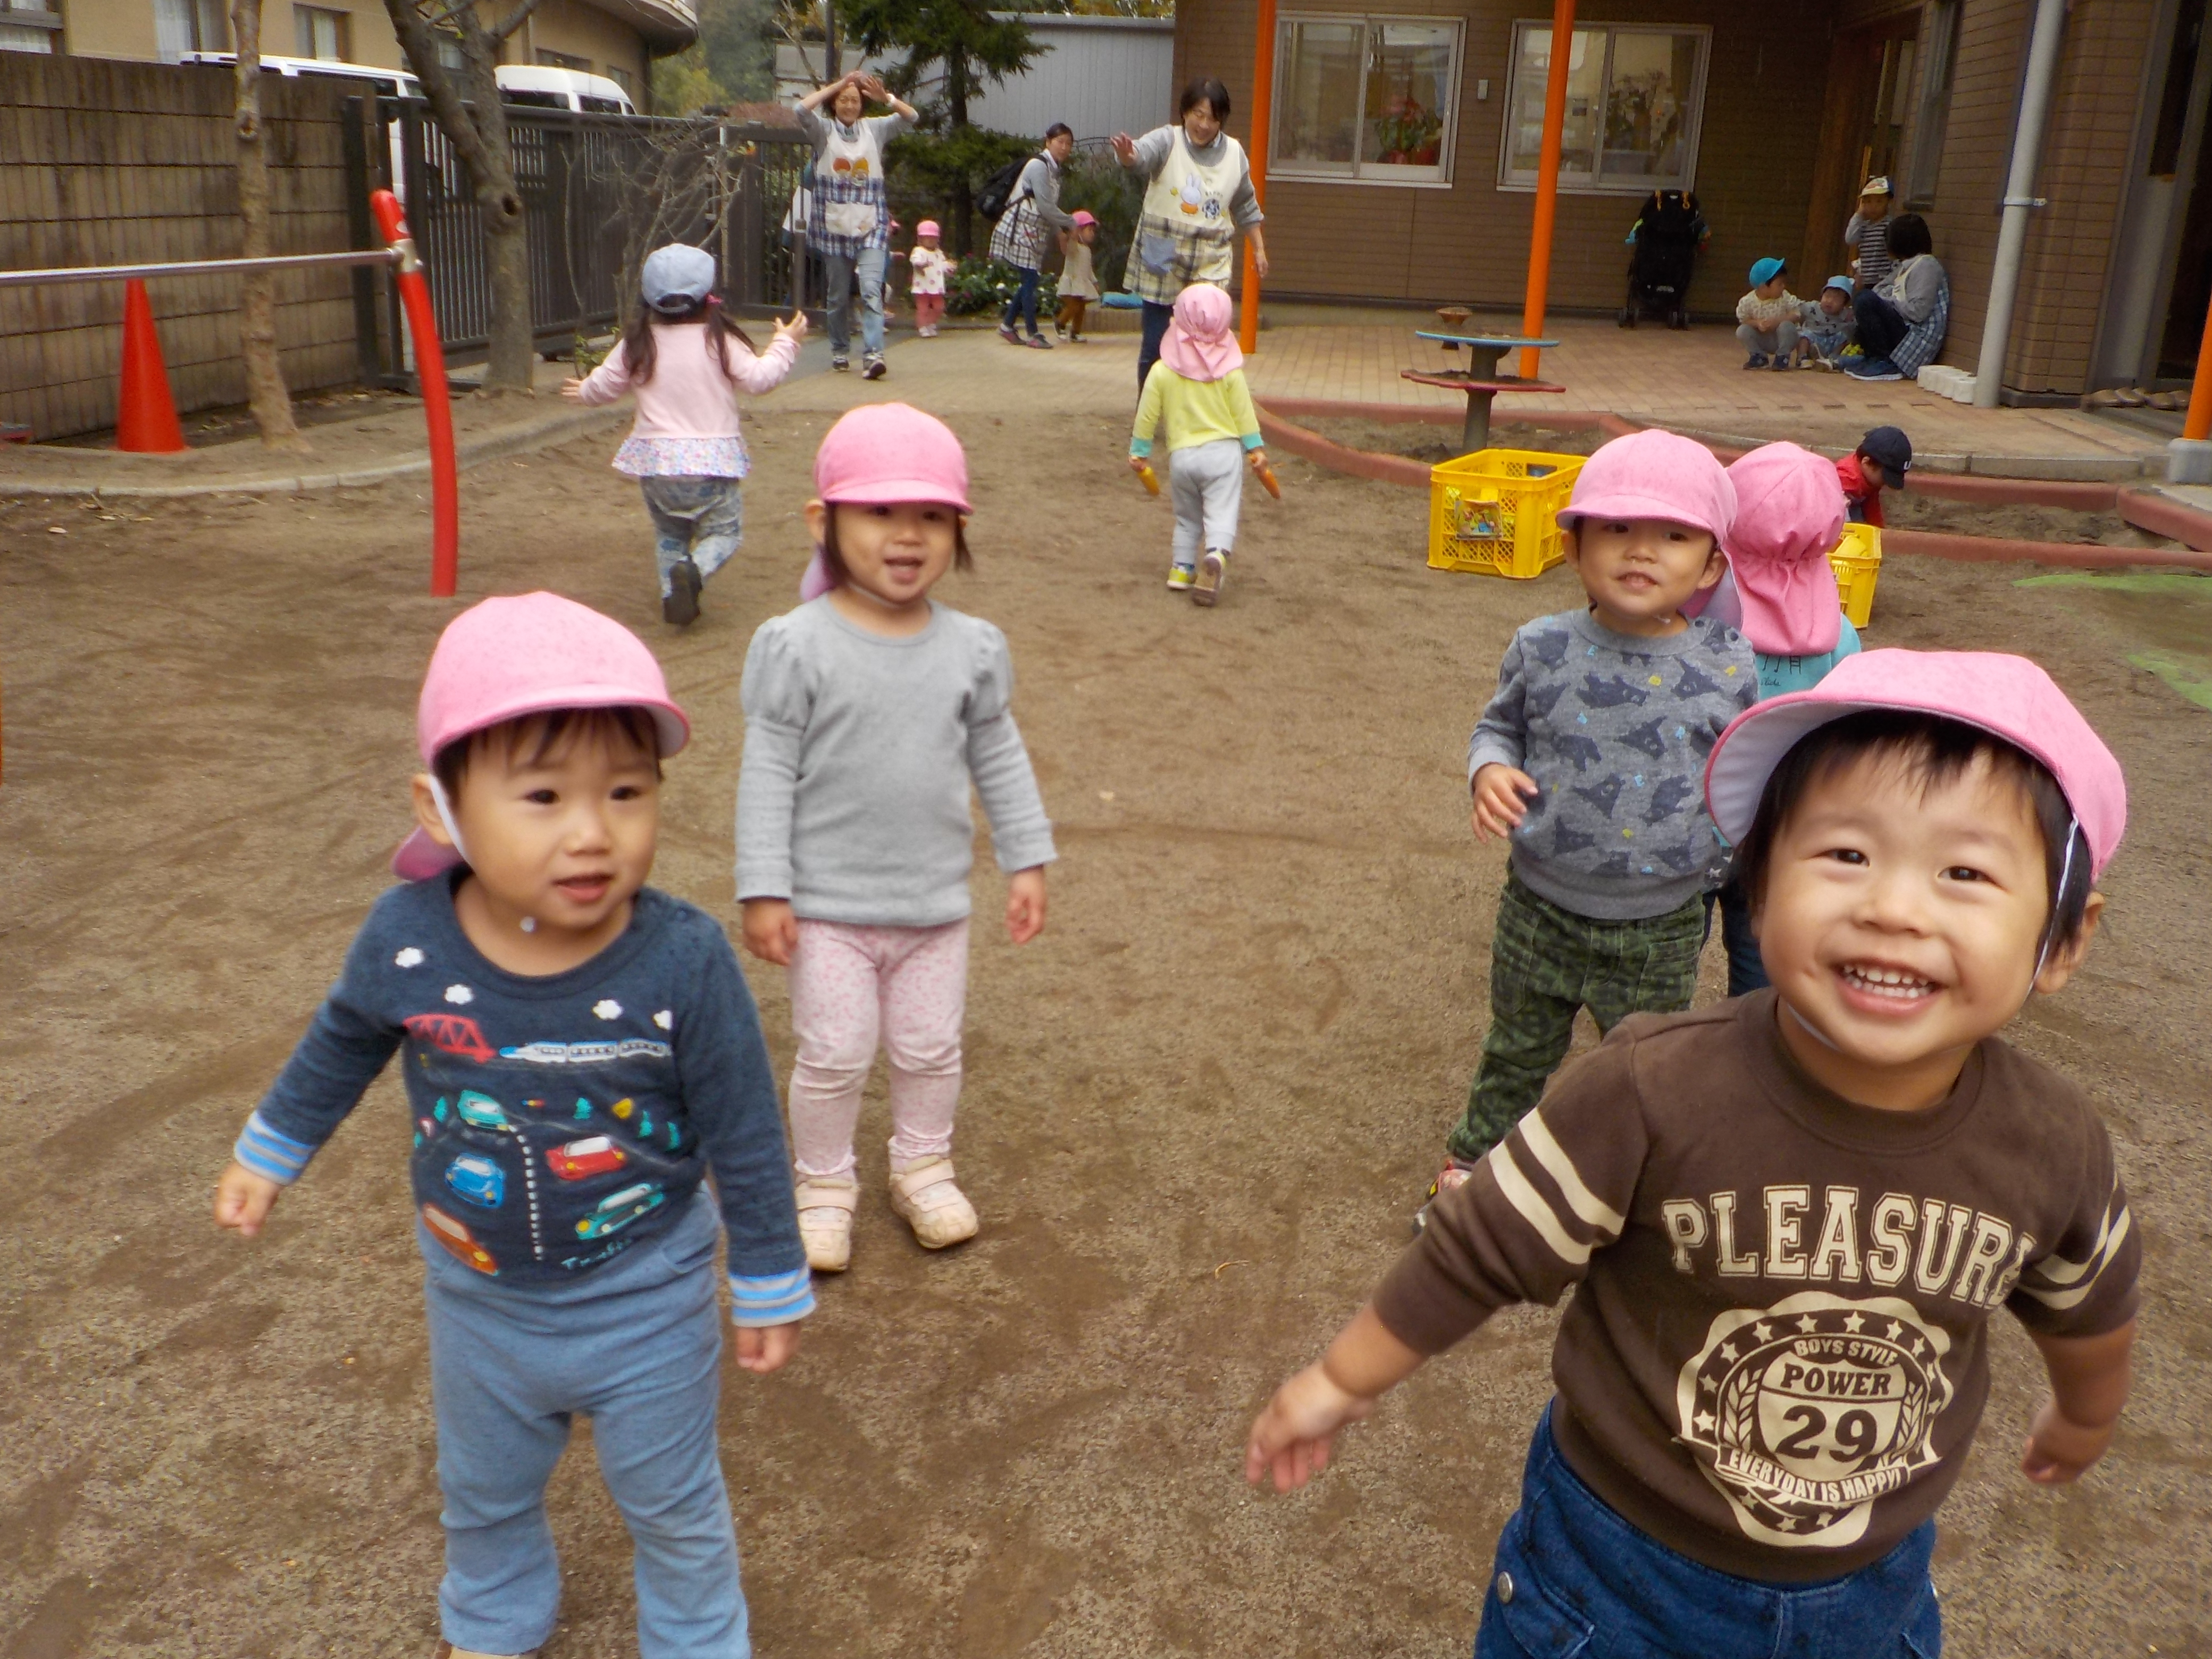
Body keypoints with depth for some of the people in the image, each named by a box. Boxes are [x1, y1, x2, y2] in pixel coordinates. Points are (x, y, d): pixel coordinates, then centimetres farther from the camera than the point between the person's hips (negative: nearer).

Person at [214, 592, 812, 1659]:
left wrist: (770, 1284, -7)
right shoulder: (406, 941, -24)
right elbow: (342, 1043, 1)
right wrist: (270, 1150, 15)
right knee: (482, 1491, 31)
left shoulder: (683, 961, -32)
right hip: (477, 1300, 4)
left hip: (645, 1305, -3)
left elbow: (743, 1136, -17)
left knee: (671, 1504, 21)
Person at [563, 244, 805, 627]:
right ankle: (695, 570, -22)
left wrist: (582, 391, 37)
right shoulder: (719, 342, -8)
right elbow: (759, 379, -5)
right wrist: (786, 344, 11)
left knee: (668, 533, 22)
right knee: (723, 532, 8)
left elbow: (604, 385, 13)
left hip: (654, 460, 3)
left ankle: (672, 594, 6)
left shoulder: (637, 345, 3)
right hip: (711, 462, -3)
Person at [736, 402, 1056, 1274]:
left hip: (935, 901, 3)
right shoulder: (797, 645, -13)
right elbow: (768, 771, -10)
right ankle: (823, 1183, 30)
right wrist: (764, 889, -11)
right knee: (834, 1055, 7)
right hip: (828, 904, -3)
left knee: (931, 1049, 16)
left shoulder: (974, 647, -2)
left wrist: (1027, 861, 7)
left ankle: (922, 1166, 40)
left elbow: (999, 758, 8)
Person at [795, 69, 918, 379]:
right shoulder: (823, 131, 2)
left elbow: (910, 117, 0)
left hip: (871, 225, 0)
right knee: (838, 296, 8)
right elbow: (802, 109, -15)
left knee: (872, 290, -15)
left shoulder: (874, 129, 8)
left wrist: (886, 97, -17)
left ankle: (873, 354, -24)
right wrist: (837, 85, -14)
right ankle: (840, 352, 23)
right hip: (834, 226, 0)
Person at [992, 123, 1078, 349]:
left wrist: (1059, 232, 9)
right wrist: (1071, 224, -8)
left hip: (1034, 233, 9)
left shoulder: (1053, 169, 14)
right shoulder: (1039, 166, -15)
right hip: (1020, 229, -9)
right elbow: (1046, 207, -19)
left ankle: (1007, 325, 21)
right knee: (1030, 280, -6)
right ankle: (1034, 334, 0)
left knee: (1031, 280, 10)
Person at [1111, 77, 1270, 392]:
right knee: (1155, 346, 3)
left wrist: (1259, 249, 19)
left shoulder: (1234, 153, 5)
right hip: (1163, 263, -2)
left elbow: (1246, 208, 17)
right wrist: (1128, 155, -52)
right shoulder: (1167, 141, -6)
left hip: (1211, 267, 2)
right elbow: (1143, 153, -29)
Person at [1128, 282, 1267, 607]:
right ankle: (1217, 555, -32)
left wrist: (1139, 451, 16)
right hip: (1224, 450, -2)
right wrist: (1255, 448, 10)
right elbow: (1244, 412, 1)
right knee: (1222, 514, -7)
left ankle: (1183, 568, 18)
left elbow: (1147, 415, 4)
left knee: (1187, 517, 19)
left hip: (1182, 455, 2)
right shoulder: (1230, 371, -2)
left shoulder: (1162, 372, 0)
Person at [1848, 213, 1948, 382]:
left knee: (1866, 299, -21)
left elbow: (1917, 311, -18)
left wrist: (1889, 302, -8)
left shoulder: (1926, 266, -10)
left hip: (1917, 340, -10)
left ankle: (1885, 364, -17)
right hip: (1904, 331, 10)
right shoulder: (1907, 266, 19)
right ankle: (1874, 358, 1)